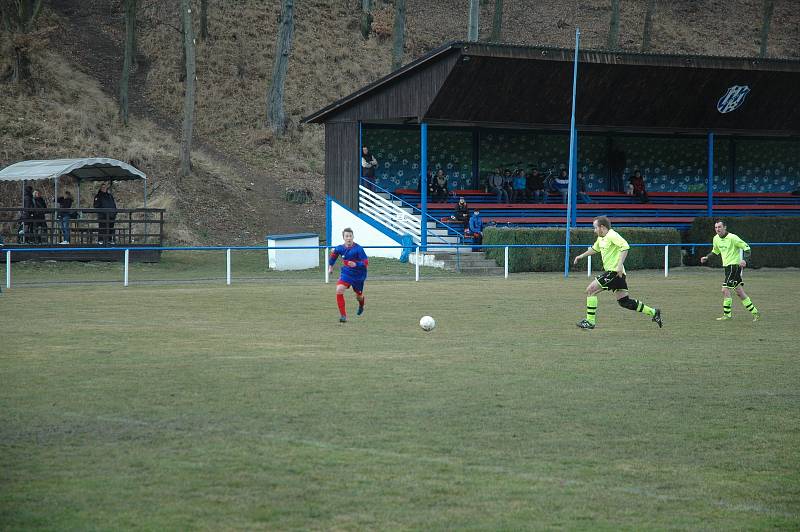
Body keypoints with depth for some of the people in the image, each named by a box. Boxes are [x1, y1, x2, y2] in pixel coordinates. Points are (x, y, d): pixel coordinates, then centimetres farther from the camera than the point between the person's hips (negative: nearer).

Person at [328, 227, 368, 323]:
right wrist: (330, 266, 17)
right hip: (346, 274, 2)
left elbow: (366, 262, -22)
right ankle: (343, 315, -13)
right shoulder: (340, 248, -10)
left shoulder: (358, 249, -23)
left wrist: (356, 264, -38)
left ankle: (361, 306, 57)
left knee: (359, 296, 16)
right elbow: (333, 255, 14)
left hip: (359, 275, -2)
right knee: (339, 290, -22)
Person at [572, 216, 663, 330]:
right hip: (611, 272, 10)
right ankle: (653, 313, 11)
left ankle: (590, 321, -4)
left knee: (590, 290, -8)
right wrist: (581, 256, 34)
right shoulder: (601, 238, 17)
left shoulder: (612, 235, -13)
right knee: (624, 302, 8)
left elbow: (625, 247, -26)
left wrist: (620, 264, -32)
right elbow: (595, 248, 37)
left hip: (614, 272, -10)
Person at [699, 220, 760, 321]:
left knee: (725, 289, -12)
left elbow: (746, 247, -13)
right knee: (739, 292, 10)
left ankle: (727, 314, -4)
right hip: (727, 266, 8)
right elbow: (715, 251, 27)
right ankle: (755, 312, 16)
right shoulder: (716, 239, 7)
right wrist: (707, 257, 11)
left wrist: (744, 260, -28)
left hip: (734, 265, -8)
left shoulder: (732, 238, -16)